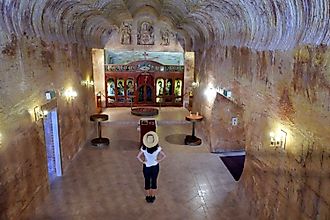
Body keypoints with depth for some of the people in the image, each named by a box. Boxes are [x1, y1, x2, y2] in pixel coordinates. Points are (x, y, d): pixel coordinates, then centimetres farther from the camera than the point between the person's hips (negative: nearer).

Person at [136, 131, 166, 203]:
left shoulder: (143, 148, -20)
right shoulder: (158, 148, -19)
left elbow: (138, 156, -21)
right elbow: (164, 156, -17)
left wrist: (143, 161, -8)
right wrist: (158, 161, -6)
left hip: (146, 167, 0)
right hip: (155, 166, 0)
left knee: (147, 181, 17)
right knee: (154, 181, 17)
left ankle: (148, 197, 30)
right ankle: (153, 197, 29)